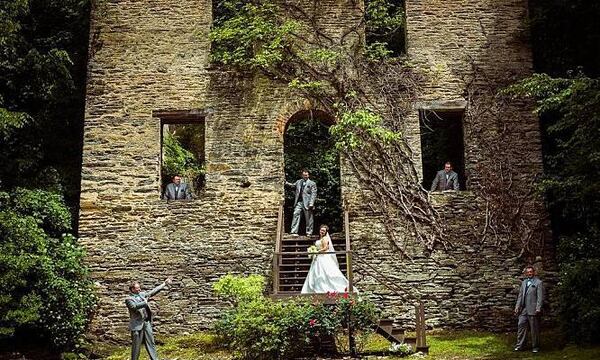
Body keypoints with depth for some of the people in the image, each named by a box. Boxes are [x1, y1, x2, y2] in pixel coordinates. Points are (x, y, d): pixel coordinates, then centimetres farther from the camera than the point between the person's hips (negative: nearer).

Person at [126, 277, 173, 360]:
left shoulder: (142, 294, 13)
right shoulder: (128, 299, -6)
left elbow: (153, 291, 17)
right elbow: (134, 306, -24)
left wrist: (164, 284, 16)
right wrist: (144, 302, -17)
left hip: (147, 323, 6)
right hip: (137, 324, -6)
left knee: (151, 343, 8)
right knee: (136, 346, 0)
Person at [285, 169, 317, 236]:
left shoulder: (312, 183, 3)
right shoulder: (298, 182, 17)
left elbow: (313, 194, -3)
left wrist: (311, 203, -13)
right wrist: (287, 183, 2)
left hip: (307, 203, -3)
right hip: (299, 202, 3)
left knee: (308, 218, 1)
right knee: (296, 214, -9)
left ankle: (309, 232, 9)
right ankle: (294, 231, -11)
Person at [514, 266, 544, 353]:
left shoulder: (538, 283, -2)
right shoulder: (524, 282, 17)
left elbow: (540, 297, -9)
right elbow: (520, 295, 17)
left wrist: (538, 308, -16)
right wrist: (517, 306, 10)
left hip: (533, 310, -6)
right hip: (523, 310, 6)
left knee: (534, 328, 2)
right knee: (521, 326, 4)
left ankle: (535, 346, 13)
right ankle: (520, 345, 11)